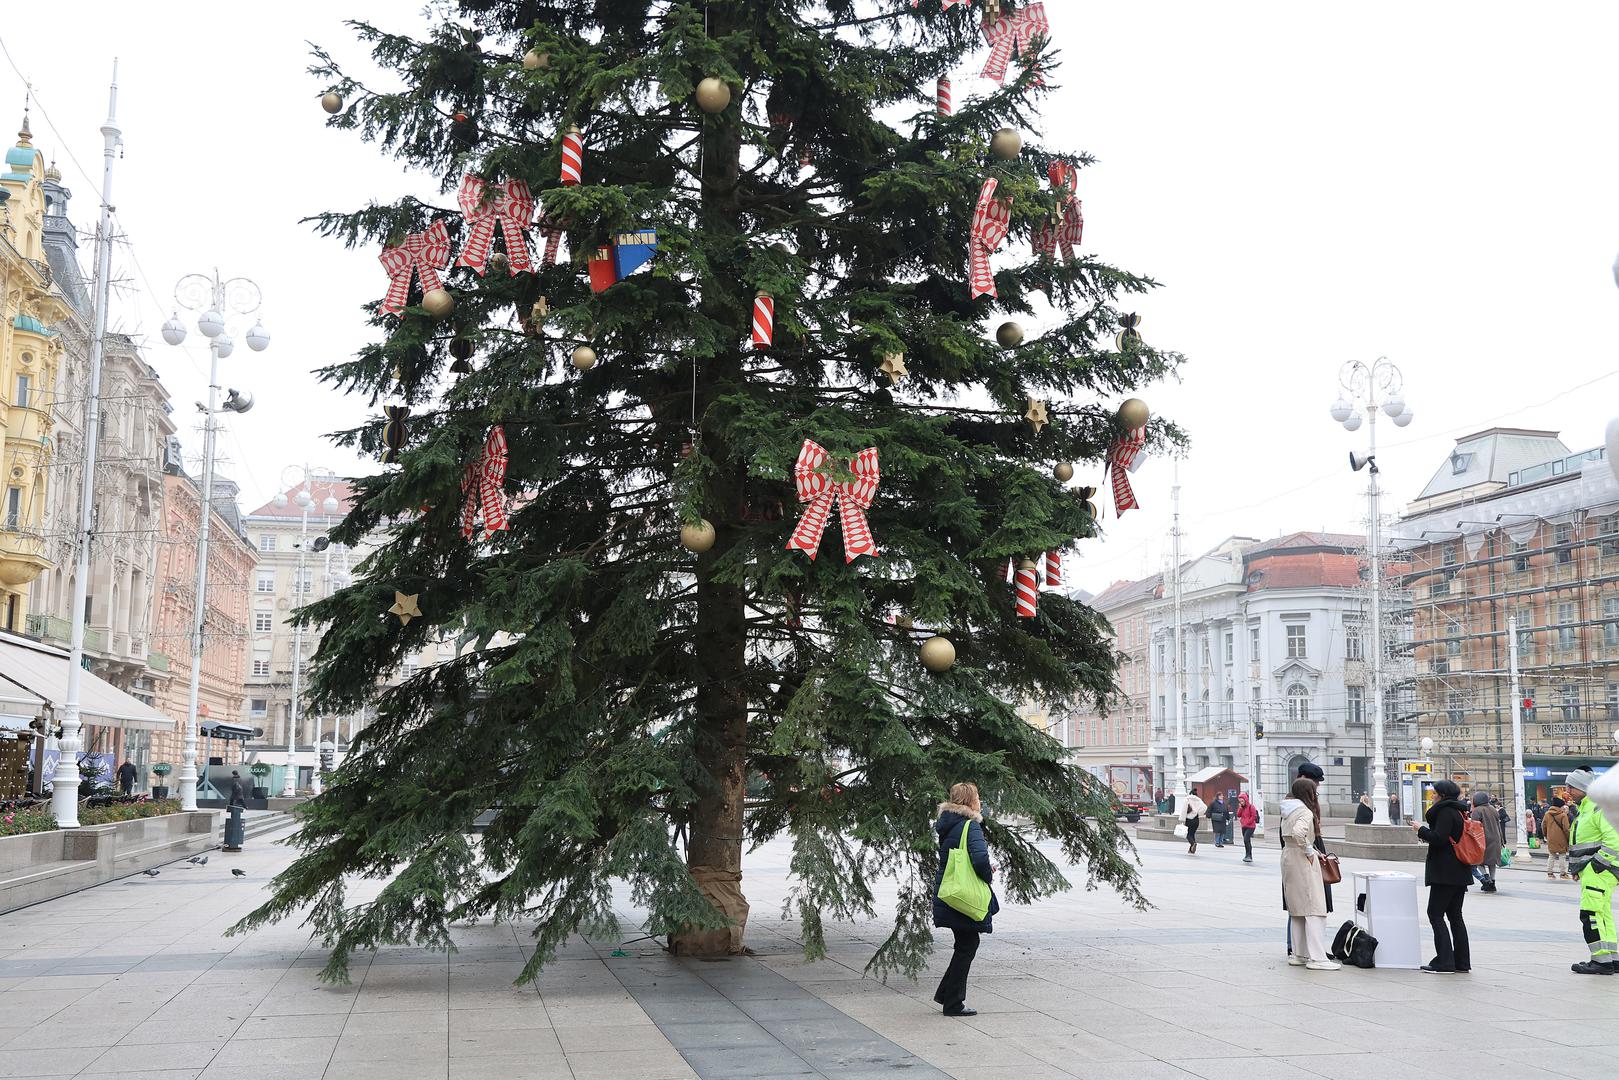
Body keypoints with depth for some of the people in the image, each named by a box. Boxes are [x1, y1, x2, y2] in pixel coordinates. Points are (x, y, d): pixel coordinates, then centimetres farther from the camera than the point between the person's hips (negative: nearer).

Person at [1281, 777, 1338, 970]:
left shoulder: (1288, 810, 13)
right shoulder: (1306, 812, -15)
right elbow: (1298, 832, -33)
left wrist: (1313, 850, 12)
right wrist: (1309, 851, -19)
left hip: (1288, 857, 10)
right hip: (1302, 861, -10)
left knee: (1296, 908, 15)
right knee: (1314, 908, -7)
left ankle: (1298, 954, 20)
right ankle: (1317, 958, -9)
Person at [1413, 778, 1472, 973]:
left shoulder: (1445, 812, -14)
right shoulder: (1461, 811, 15)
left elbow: (1439, 838, -22)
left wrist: (1421, 829, -7)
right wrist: (1427, 837, 17)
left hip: (1445, 873, -10)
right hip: (1461, 872, 10)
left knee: (1435, 913, -5)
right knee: (1455, 915, 13)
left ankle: (1444, 962, -9)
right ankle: (1462, 962, 14)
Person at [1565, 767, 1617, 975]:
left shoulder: (1600, 807, -15)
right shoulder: (1585, 808, 19)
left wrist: (1598, 862, -21)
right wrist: (1579, 866, 19)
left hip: (1599, 871, -11)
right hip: (1591, 871, 11)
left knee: (1591, 914, -12)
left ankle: (1602, 960, -10)